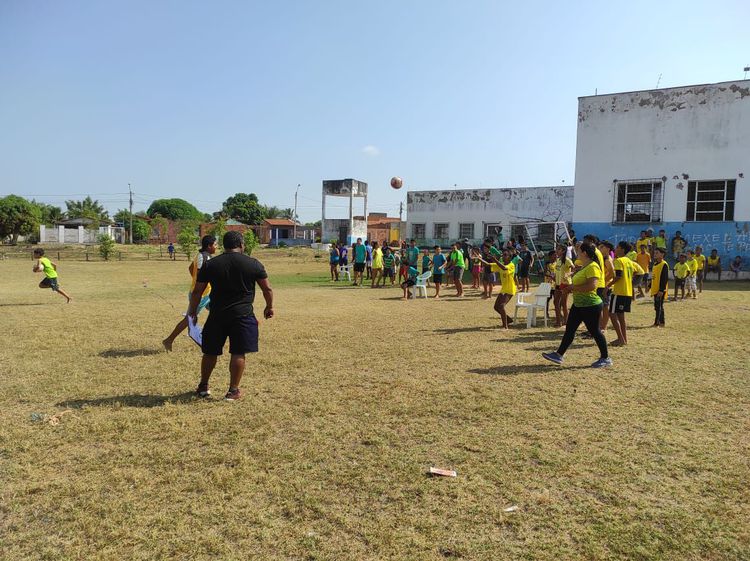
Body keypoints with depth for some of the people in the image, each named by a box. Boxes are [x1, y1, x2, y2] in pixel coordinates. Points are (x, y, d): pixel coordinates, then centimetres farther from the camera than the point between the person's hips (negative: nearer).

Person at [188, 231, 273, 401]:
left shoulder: (210, 265, 2)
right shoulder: (253, 264, -2)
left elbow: (197, 291, 5)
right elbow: (267, 288, 2)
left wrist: (193, 310, 19)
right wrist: (269, 307, 17)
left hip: (217, 315, 2)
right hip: (242, 315, -2)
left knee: (210, 352, 16)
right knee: (238, 354, 6)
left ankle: (203, 386, 30)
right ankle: (233, 391, 11)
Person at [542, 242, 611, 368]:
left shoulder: (592, 267, -19)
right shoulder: (584, 266, 13)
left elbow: (592, 286, -30)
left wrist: (573, 287, -20)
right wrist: (571, 287, 8)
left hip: (590, 306, -10)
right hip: (578, 305, 10)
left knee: (595, 331, 2)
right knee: (569, 329, 9)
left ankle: (605, 358, 17)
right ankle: (559, 355, 14)